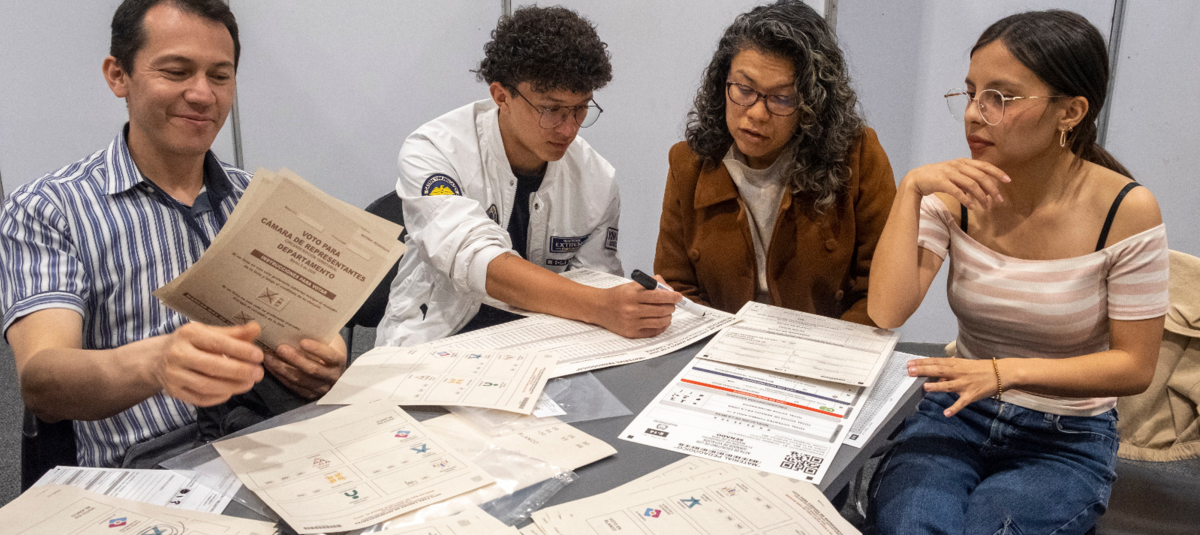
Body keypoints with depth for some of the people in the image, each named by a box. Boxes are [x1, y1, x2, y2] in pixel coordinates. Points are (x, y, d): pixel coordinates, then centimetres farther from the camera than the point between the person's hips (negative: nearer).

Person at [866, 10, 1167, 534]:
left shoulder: (1125, 210, -13)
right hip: (956, 412, 1)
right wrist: (911, 189, -22)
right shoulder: (956, 195, -6)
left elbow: (1134, 365, -9)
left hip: (1068, 441, -1)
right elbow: (886, 313, -16)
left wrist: (1006, 371, -23)